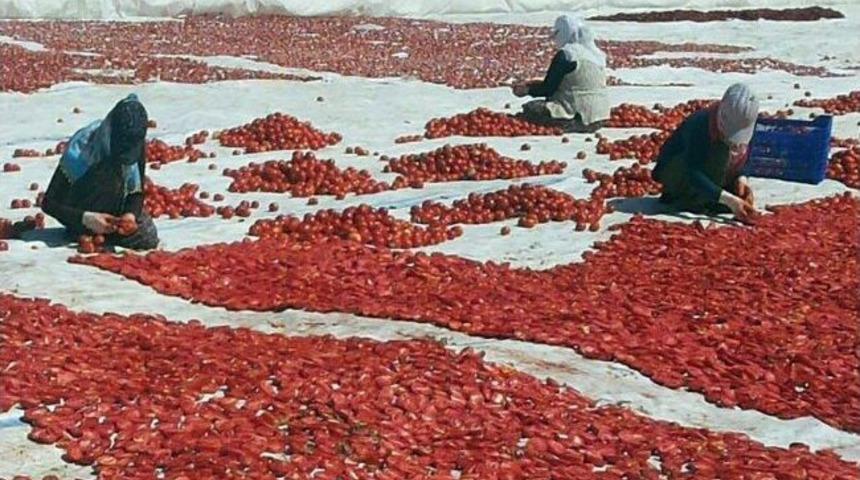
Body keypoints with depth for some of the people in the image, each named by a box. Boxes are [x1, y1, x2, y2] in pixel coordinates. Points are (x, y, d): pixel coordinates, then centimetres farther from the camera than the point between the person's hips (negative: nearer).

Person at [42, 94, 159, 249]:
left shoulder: (137, 145, -17)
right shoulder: (80, 150, -30)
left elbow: (138, 191, -7)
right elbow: (48, 203, -24)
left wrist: (131, 213, -30)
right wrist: (86, 218, -39)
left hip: (116, 209, 5)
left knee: (149, 239, -19)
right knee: (108, 176, -32)